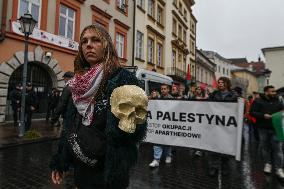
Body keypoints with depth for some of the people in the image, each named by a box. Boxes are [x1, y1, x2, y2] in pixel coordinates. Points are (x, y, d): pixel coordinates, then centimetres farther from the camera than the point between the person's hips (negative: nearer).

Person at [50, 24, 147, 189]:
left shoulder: (123, 78, -16)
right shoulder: (79, 83, 2)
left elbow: (137, 132, -18)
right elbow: (73, 126, 9)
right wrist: (60, 162, 11)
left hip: (109, 171, -6)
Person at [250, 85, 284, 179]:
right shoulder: (258, 101, -2)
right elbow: (252, 112, -7)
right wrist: (263, 115, -19)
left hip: (275, 129, 2)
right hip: (263, 129, -2)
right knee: (265, 147, 9)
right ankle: (268, 163, 26)